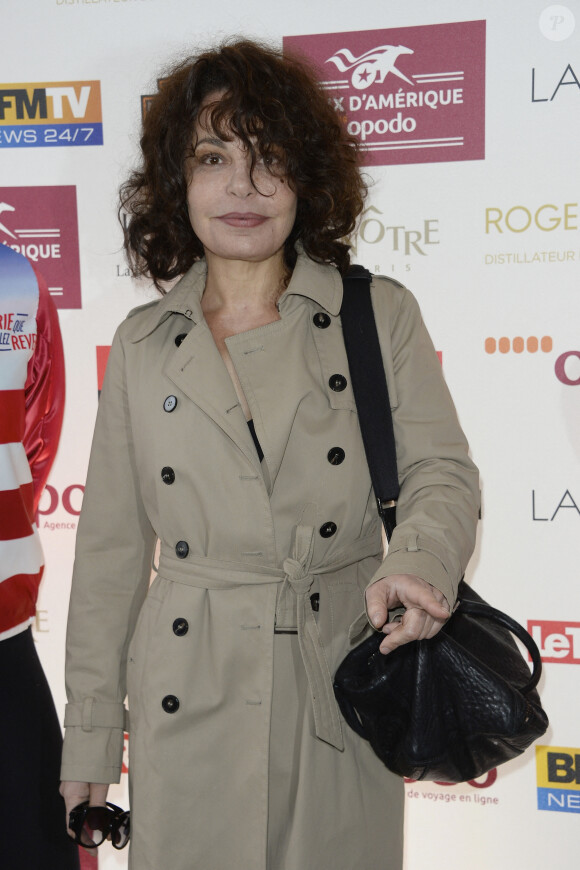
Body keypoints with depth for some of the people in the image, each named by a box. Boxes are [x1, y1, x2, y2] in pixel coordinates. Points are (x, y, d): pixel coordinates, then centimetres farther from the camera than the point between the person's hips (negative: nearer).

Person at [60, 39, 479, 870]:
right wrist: (89, 732, 5)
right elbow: (112, 545, 5)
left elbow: (441, 473, -4)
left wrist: (416, 563, -28)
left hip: (341, 688, 0)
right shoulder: (143, 344, 3)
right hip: (189, 700, 1)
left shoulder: (381, 315, -1)